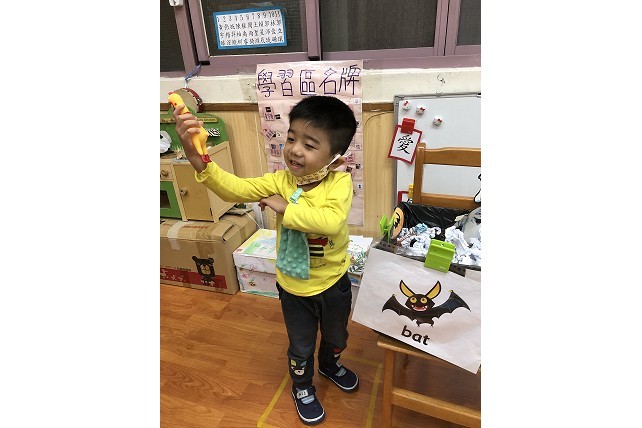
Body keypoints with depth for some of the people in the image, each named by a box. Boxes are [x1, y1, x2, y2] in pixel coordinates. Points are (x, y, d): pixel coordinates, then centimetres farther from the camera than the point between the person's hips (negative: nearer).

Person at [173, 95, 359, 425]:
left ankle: (330, 365, 64)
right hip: (294, 286, 0)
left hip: (334, 283, 0)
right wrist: (195, 154, -42)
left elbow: (332, 221, -41)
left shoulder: (340, 181, -23)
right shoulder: (280, 181, -16)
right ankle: (302, 387, 54)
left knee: (336, 337, 29)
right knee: (301, 346, 22)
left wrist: (286, 207, -34)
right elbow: (234, 189, -29)